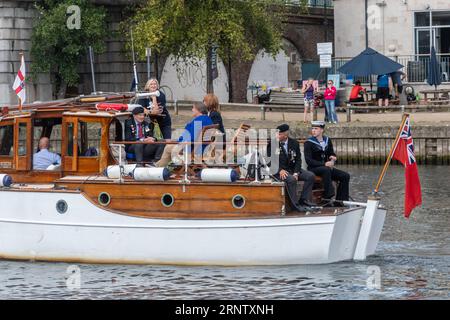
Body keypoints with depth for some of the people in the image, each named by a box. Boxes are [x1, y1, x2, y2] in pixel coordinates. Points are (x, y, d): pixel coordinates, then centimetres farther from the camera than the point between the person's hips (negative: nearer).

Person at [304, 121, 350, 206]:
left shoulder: (327, 141, 11)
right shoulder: (308, 143, -5)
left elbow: (332, 154, 22)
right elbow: (308, 160, -15)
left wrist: (332, 159, -4)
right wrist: (324, 164, -23)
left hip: (326, 168, 6)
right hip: (314, 169, -6)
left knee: (345, 176, -11)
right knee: (326, 170, -38)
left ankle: (340, 201, -5)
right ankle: (327, 198, -40)